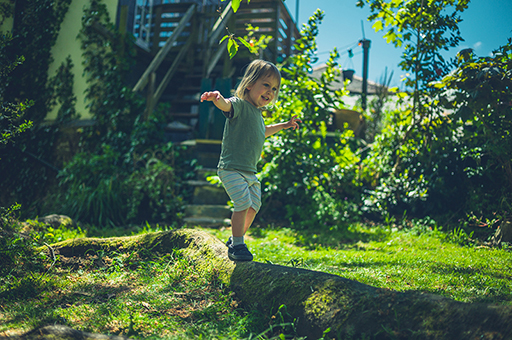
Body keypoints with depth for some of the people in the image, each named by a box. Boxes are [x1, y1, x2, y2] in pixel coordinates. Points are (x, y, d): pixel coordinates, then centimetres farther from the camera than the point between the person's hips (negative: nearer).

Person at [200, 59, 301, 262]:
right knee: (243, 203, -19)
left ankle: (237, 239, 32)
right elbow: (227, 105, -37)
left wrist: (283, 126, 42)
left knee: (254, 205, 16)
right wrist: (217, 98, -59)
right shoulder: (240, 105, -12)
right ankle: (236, 245, -6)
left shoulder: (257, 112, 16)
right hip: (232, 169, -10)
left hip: (250, 171, 10)